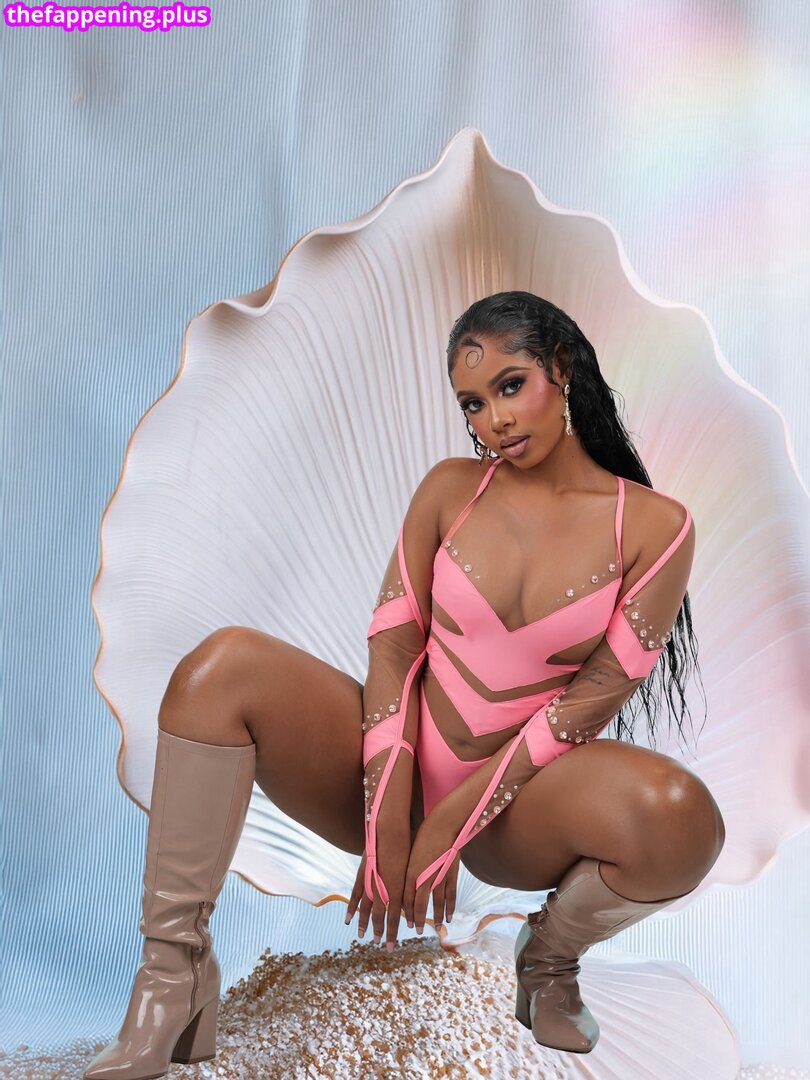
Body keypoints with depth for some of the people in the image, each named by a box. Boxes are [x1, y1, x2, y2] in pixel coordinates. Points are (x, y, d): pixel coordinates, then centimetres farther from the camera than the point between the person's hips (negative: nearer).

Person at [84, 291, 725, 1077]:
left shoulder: (654, 526, -4)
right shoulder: (451, 489, 3)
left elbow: (597, 697, -9)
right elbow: (393, 647, -4)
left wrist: (457, 818, -15)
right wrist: (388, 818, -14)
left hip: (517, 803, -1)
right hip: (396, 770, 2)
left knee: (681, 818, -33)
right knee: (226, 664, -23)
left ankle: (550, 954, 1)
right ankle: (174, 984, -18)